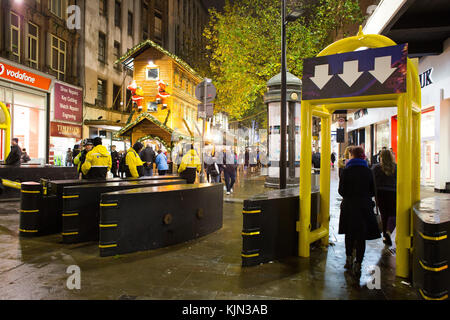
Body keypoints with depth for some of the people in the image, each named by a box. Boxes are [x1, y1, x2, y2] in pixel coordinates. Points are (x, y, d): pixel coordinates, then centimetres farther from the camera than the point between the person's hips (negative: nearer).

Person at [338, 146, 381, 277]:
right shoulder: (368, 171, -2)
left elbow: (341, 191, -7)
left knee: (349, 234, 16)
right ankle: (358, 263, 4)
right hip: (365, 206, 1)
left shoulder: (346, 171, -8)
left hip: (349, 206, -1)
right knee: (361, 236, 6)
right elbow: (373, 191, 2)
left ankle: (349, 259, 25)